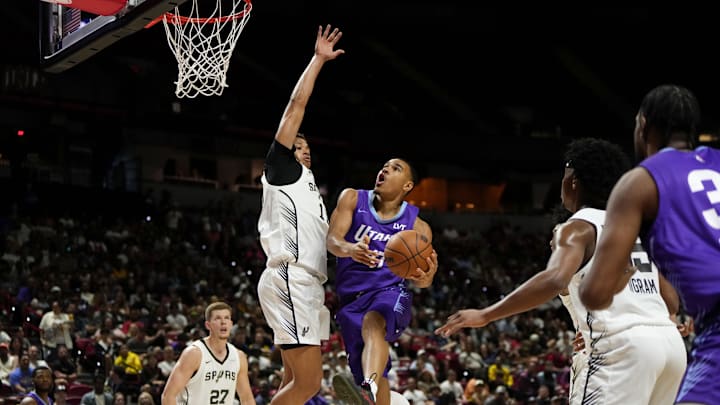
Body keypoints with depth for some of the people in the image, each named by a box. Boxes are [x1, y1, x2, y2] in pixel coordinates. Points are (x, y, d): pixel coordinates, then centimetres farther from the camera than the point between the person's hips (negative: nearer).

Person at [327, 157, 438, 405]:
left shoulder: (417, 227, 1)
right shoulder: (353, 199, 4)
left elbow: (419, 276, -1)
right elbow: (332, 240, -10)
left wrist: (426, 278, -28)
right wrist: (350, 249, -34)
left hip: (390, 292, -4)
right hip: (351, 299, 4)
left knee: (373, 322, -38)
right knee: (370, 372, 0)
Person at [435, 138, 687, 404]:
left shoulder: (579, 227, 1)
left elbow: (554, 280, -21)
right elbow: (672, 302, 23)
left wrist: (485, 315, -19)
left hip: (625, 345, -8)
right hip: (670, 341, 8)